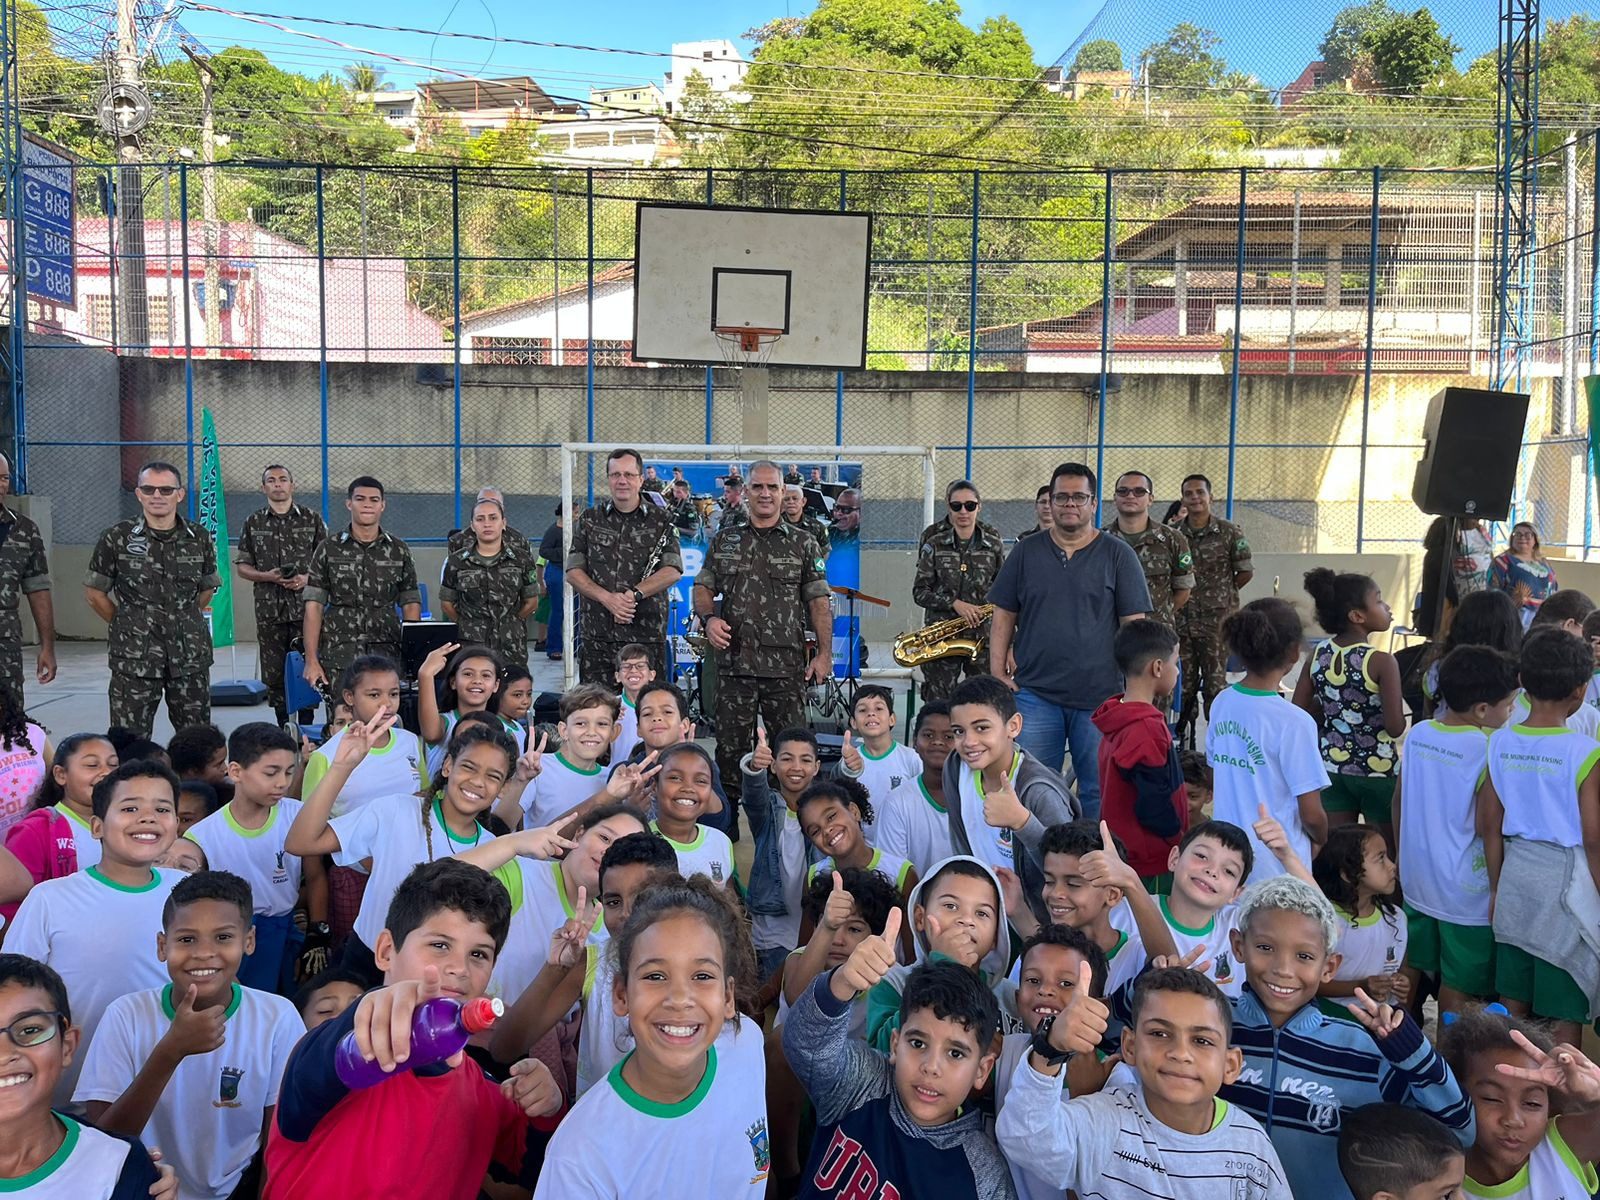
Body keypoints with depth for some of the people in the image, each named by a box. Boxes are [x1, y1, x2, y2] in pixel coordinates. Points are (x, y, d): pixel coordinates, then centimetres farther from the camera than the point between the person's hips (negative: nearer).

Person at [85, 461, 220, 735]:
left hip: (191, 656, 2)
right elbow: (94, 592, 5)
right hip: (134, 658, -2)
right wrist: (126, 625, 6)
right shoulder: (116, 538, -3)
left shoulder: (200, 539, 4)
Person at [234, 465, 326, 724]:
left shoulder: (312, 519, 6)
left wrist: (307, 578, -11)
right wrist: (269, 576, -9)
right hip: (269, 609, 2)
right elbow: (241, 566, 9)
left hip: (306, 607, -1)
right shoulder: (253, 523, 9)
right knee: (274, 673, 5)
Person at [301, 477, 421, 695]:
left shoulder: (399, 551, 9)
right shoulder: (328, 549, 6)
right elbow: (314, 606, 2)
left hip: (387, 654, 1)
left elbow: (411, 604, 9)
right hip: (338, 658, -1)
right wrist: (311, 660, -5)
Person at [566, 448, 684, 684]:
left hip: (647, 637, -2)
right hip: (596, 635, 2)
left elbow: (673, 571, -4)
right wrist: (607, 598, -12)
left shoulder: (661, 520, 6)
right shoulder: (589, 519, 11)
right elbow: (573, 572, 5)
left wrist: (635, 594, -18)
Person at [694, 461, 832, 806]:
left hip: (786, 664, -1)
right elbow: (703, 588, 12)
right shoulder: (724, 542, 11)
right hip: (734, 661, 1)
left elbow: (819, 602, 4)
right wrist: (708, 618, -9)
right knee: (730, 747, 6)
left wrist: (824, 653, -3)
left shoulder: (802, 545, 7)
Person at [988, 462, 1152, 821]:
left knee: (1099, 791, 5)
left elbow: (1134, 624, 1)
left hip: (1100, 697, -1)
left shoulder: (1118, 556, 4)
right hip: (1034, 694, 1)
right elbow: (1004, 616, 10)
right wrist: (997, 672, 2)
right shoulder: (1026, 553, 9)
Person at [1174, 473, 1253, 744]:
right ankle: (1184, 736, 21)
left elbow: (1246, 571, 2)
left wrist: (1223, 592, 5)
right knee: (1184, 683, 10)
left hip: (1216, 620, -3)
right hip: (1182, 618, 3)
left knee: (1215, 684, 3)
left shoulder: (1229, 533, -4)